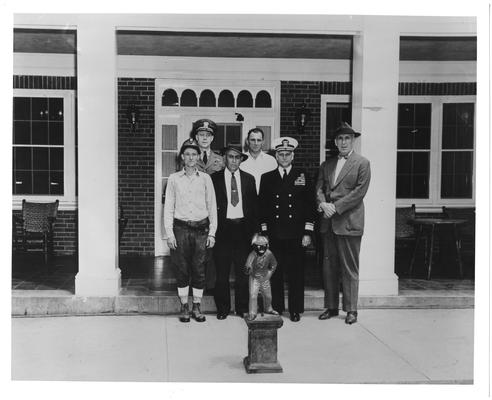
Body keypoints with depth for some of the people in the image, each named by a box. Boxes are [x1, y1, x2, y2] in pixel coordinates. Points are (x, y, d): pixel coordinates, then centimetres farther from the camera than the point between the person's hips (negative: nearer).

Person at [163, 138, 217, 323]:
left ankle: (197, 307, 13)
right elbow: (168, 207, 5)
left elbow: (212, 207, 8)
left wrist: (212, 233, 1)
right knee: (181, 269, 2)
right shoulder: (174, 179, 6)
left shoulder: (205, 179, 7)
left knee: (199, 269, 2)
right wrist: (169, 233, -3)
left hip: (201, 228, 0)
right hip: (180, 228, 0)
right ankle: (184, 307, 13)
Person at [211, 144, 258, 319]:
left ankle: (242, 308, 17)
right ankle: (222, 308, 14)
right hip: (223, 228, -2)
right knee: (222, 272, 3)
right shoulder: (215, 178, 3)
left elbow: (254, 206, 10)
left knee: (243, 271, 6)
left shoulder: (249, 179, 10)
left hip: (243, 228, 2)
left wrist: (255, 230, 3)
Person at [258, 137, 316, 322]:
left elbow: (310, 205, 4)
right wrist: (264, 232, 2)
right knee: (275, 272, 4)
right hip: (274, 235, 1)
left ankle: (295, 310, 15)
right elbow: (262, 207, 9)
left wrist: (307, 232, -2)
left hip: (296, 235, -1)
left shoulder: (302, 176, 6)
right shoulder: (267, 178, 9)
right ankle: (276, 308, 16)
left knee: (296, 273, 3)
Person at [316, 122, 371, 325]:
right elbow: (319, 188, 12)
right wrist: (322, 203, -10)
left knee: (350, 268, -1)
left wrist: (335, 207, -13)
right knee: (329, 266, 8)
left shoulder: (362, 163, 0)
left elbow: (359, 192, -8)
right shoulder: (327, 165, 17)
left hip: (349, 222, -5)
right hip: (328, 223, 5)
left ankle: (351, 309, 7)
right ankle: (331, 306, 18)